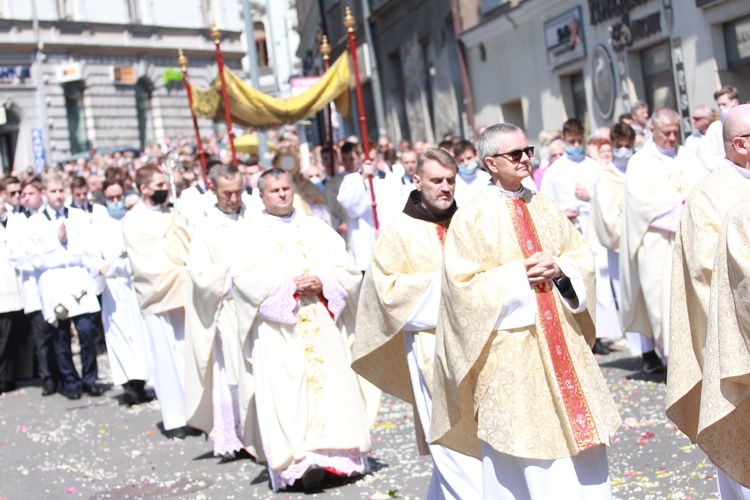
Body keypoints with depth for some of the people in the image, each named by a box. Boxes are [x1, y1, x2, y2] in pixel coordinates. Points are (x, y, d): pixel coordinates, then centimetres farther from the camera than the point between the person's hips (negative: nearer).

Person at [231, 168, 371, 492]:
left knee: (331, 385, -4)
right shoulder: (251, 234, 8)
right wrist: (289, 284, -14)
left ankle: (332, 453, 2)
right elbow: (243, 278, -6)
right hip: (278, 332, -2)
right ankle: (300, 461, -10)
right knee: (287, 395, -9)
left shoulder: (317, 229, 16)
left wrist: (323, 281, -11)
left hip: (323, 327, 3)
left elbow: (347, 268, 9)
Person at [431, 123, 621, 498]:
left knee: (576, 424, 7)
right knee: (520, 436, 0)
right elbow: (464, 285, -10)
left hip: (560, 339, 5)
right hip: (510, 346, -5)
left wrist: (559, 268, -9)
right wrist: (519, 274, -15)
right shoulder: (471, 218, -5)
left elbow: (581, 256, 12)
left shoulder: (546, 208, 10)